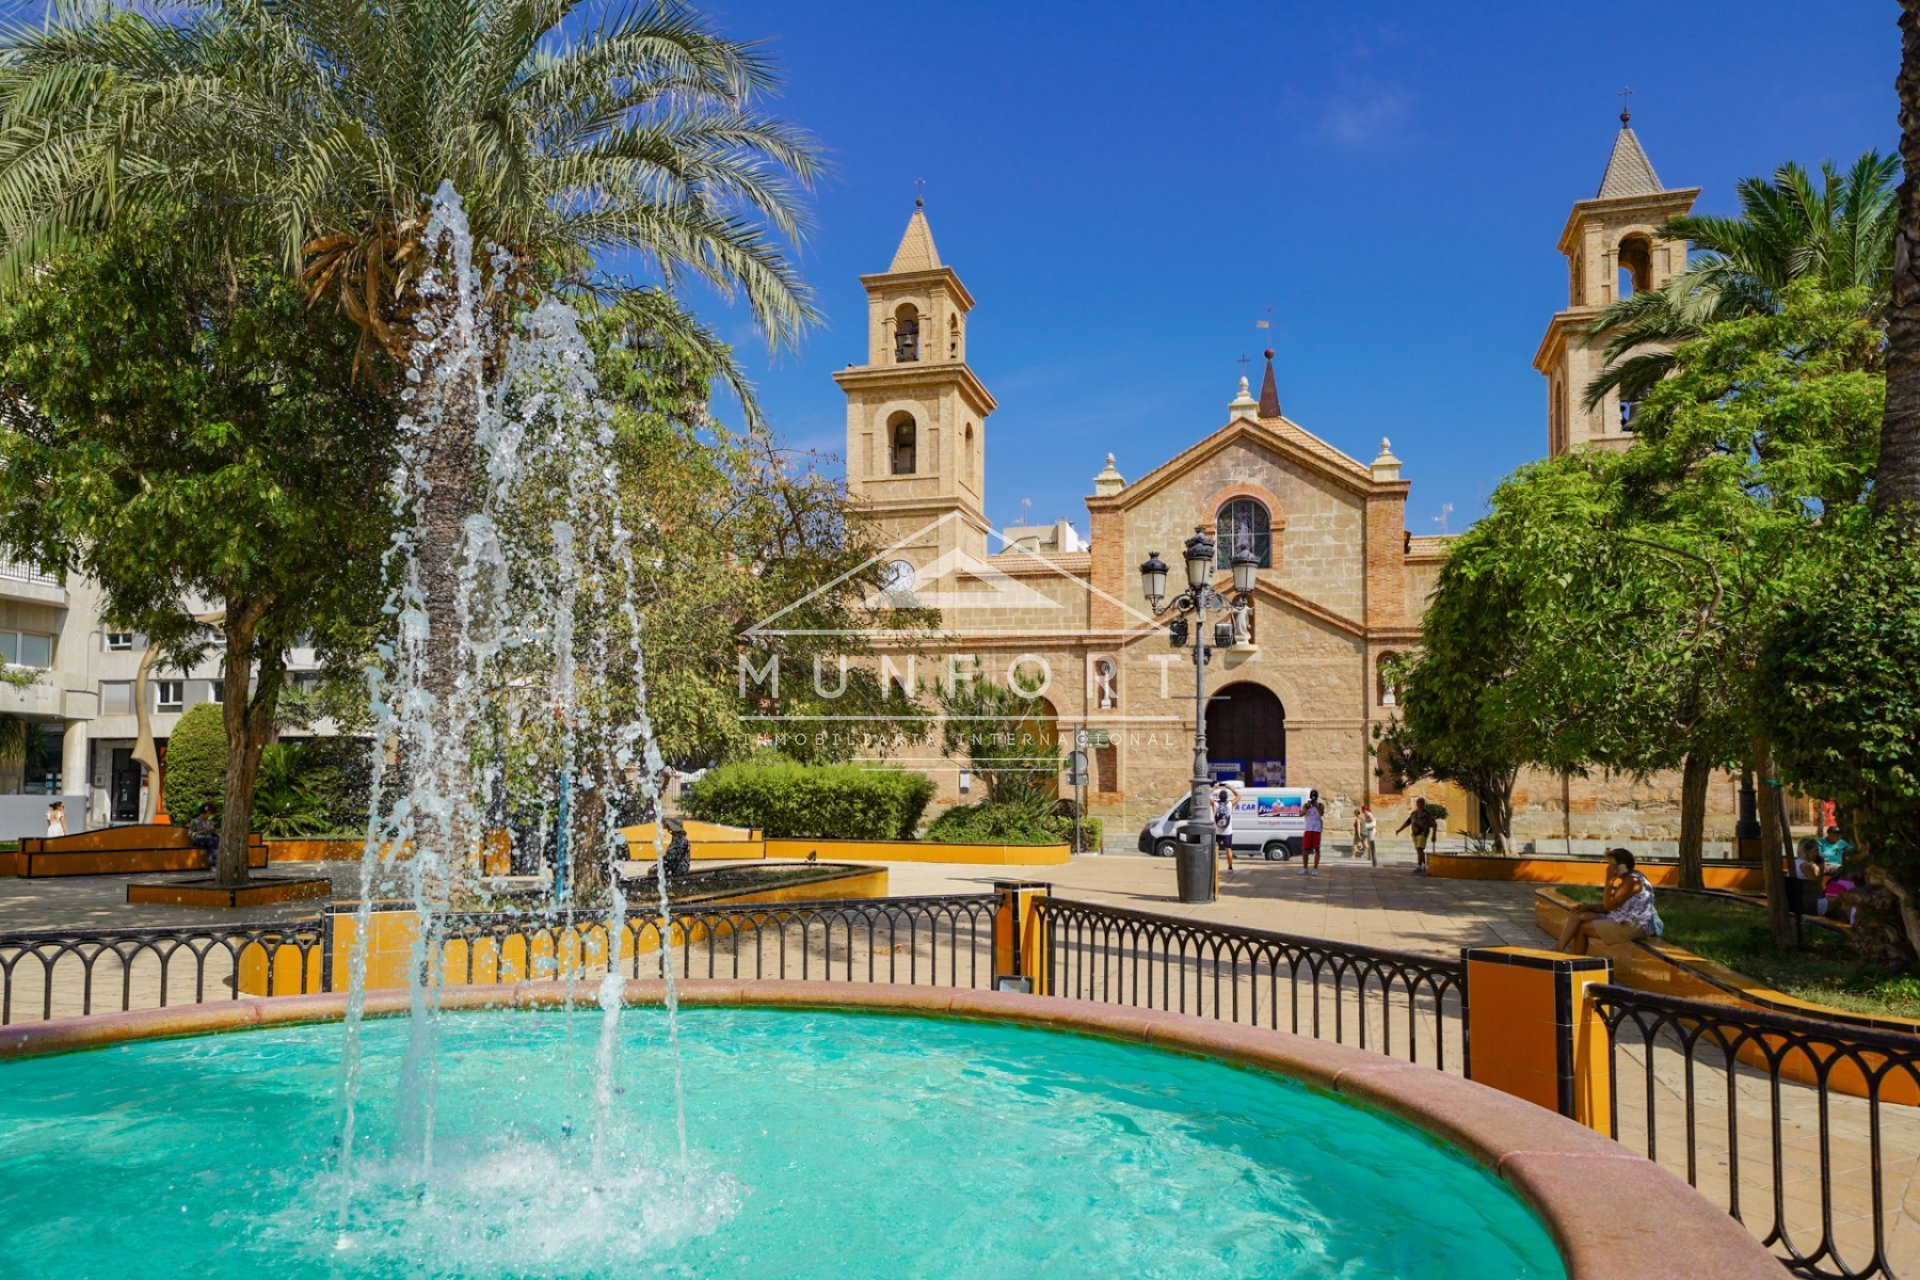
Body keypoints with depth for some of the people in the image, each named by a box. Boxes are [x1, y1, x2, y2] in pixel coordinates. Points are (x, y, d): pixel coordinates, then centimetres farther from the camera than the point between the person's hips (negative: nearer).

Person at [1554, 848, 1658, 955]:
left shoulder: (1632, 881, -19)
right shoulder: (1628, 879, 13)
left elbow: (1608, 905, -20)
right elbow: (1612, 906, 15)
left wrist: (1609, 880, -16)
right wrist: (1587, 908, 3)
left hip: (1632, 927, -10)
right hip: (1624, 922, 10)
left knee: (1581, 928, -10)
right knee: (1577, 915, 3)